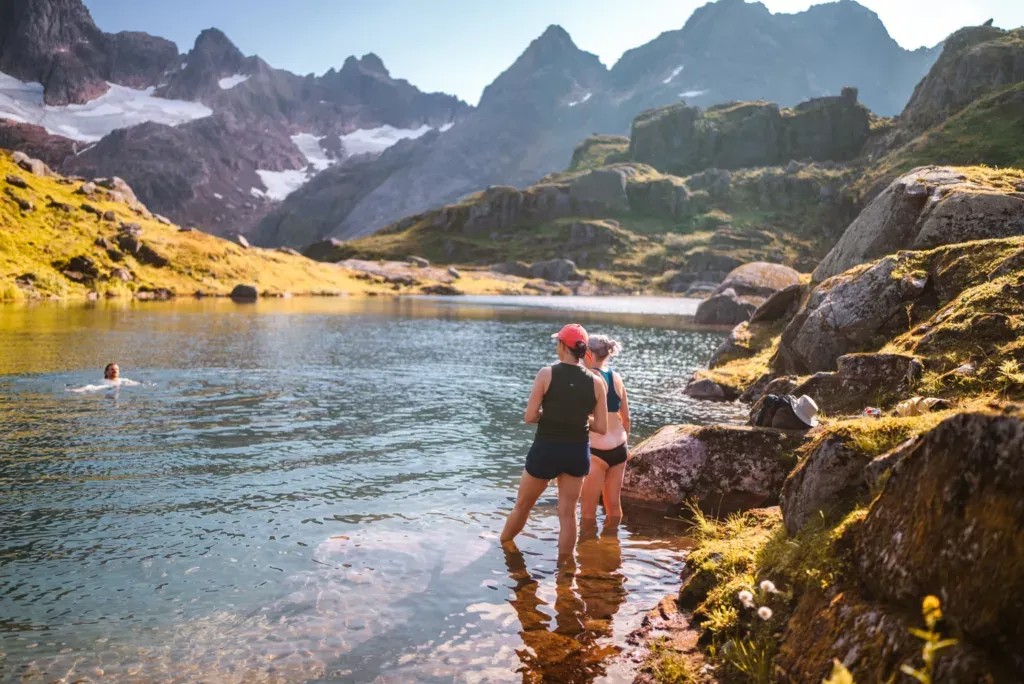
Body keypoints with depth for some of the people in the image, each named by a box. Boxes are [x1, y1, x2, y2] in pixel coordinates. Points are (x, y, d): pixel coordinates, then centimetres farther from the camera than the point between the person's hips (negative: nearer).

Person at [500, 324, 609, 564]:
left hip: (546, 449, -2)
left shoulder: (547, 374, -11)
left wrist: (549, 413, 6)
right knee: (568, 513, 14)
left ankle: (501, 546, 39)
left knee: (522, 505, 19)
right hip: (577, 452, 2)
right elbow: (601, 428, -3)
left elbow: (530, 416, -13)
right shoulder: (596, 382, -3)